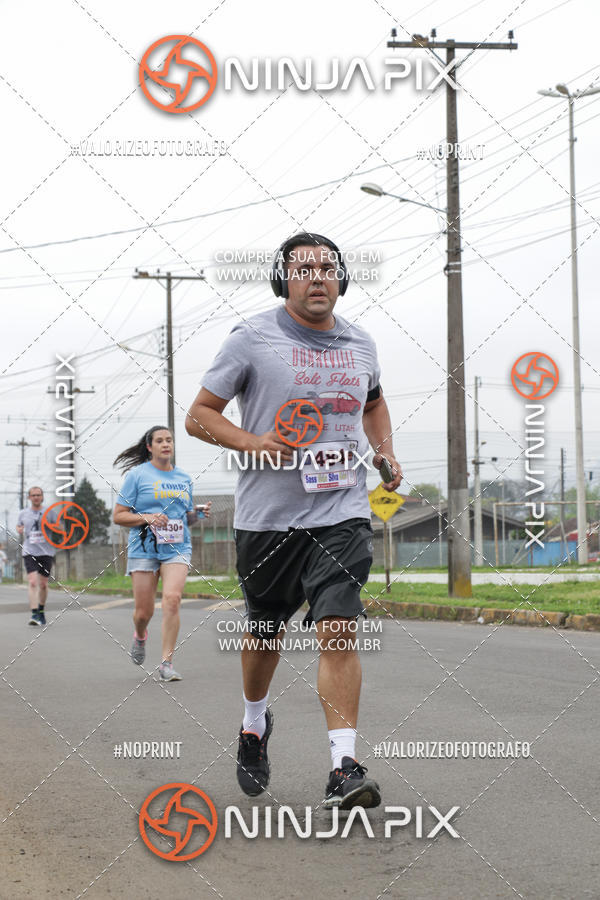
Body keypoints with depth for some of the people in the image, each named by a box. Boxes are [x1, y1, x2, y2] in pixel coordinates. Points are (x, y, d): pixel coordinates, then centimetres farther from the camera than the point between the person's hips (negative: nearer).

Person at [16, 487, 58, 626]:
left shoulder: (49, 512, 3)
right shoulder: (23, 513, 7)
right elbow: (19, 526, 24)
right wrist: (19, 530, 1)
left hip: (46, 552, 0)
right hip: (29, 552, 0)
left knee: (43, 584, 7)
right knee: (32, 582, -16)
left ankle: (41, 610, 30)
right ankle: (34, 614, -20)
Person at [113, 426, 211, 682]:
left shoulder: (184, 478, 14)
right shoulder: (137, 475, 1)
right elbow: (118, 516, -1)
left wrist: (197, 514, 2)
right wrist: (147, 518, -15)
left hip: (177, 549, 2)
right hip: (143, 549, -2)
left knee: (172, 599, -20)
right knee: (144, 611, 1)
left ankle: (166, 663, -16)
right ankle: (140, 636, 38)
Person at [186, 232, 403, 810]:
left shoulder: (360, 344, 10)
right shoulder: (253, 339, -3)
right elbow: (199, 416, -1)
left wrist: (385, 454, 13)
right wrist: (251, 442, -18)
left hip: (342, 513, 2)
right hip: (268, 517, -1)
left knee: (338, 631, -13)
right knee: (265, 632, 13)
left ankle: (344, 769, -14)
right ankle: (254, 728, 41)